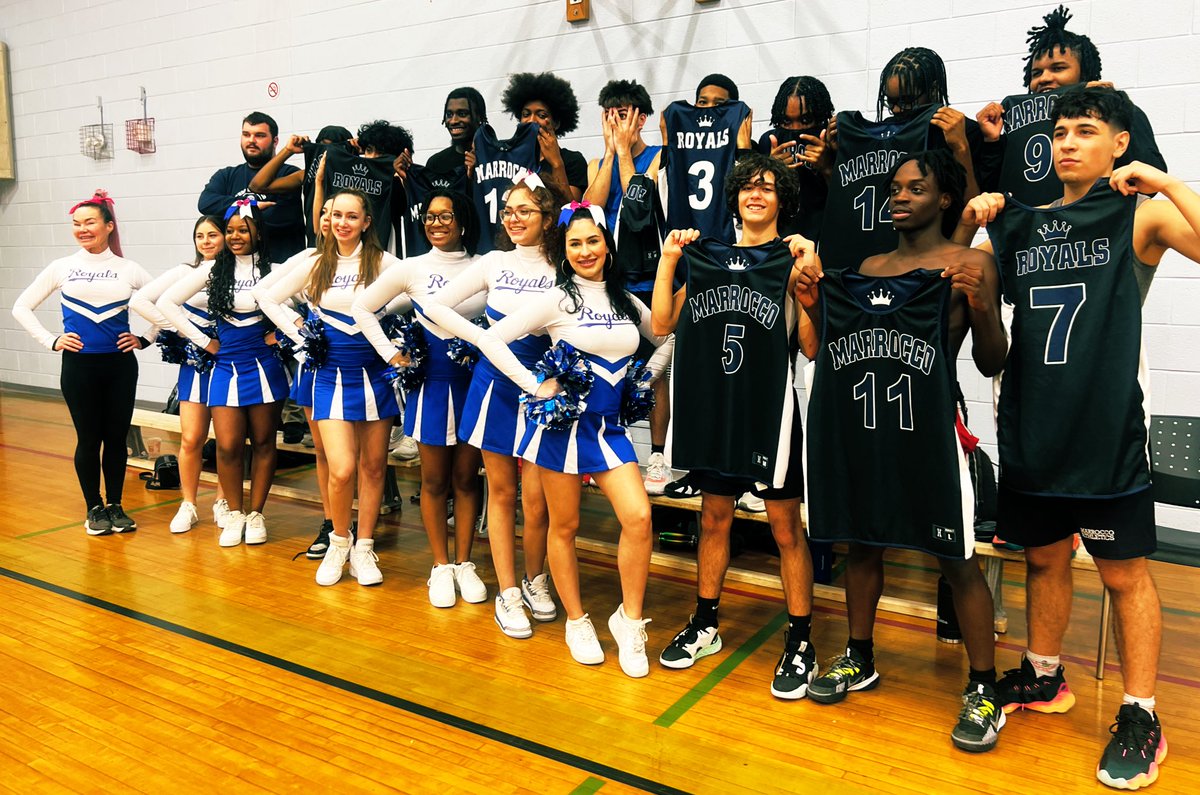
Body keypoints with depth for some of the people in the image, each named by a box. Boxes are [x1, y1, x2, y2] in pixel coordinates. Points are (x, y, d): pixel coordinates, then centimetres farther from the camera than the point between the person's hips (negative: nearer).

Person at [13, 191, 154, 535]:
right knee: (89, 439, 4)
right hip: (79, 364, 0)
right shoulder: (62, 267, 3)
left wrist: (145, 338, 2)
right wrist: (51, 341, 0)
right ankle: (94, 508, 18)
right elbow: (22, 307, 8)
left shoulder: (128, 269, 3)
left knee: (116, 437, 7)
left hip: (120, 364, 1)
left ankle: (115, 506, 20)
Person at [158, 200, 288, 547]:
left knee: (263, 443, 6)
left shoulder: (273, 270, -2)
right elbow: (166, 302, 5)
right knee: (227, 446, -4)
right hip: (226, 366, 1)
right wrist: (203, 341, 1)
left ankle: (255, 514, 19)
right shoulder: (214, 270, 3)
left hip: (263, 366, -1)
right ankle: (234, 515, 14)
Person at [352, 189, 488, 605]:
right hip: (431, 382, 0)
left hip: (476, 381, 1)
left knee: (466, 477, 8)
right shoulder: (412, 269, -2)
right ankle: (441, 567, 20)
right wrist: (391, 354, -1)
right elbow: (362, 308, 5)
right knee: (435, 480, 7)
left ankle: (464, 564, 21)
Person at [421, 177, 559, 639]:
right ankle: (507, 593, 18)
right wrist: (483, 338, -5)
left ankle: (535, 579, 24)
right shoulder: (494, 262, 4)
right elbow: (435, 306, 3)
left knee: (536, 498, -3)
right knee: (501, 491, 8)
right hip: (495, 384, 2)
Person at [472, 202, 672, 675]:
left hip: (609, 426, 3)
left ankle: (629, 621, 6)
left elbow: (667, 341, 23)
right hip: (563, 421, -3)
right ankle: (577, 622, 26)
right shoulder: (556, 299, -5)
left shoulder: (627, 302, 8)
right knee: (564, 526, 6)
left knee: (639, 517, -12)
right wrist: (535, 386, -12)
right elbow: (491, 339, -10)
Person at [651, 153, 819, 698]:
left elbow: (811, 344, -10)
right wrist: (669, 259, 1)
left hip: (769, 408, -4)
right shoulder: (709, 258, 9)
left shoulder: (791, 260, -2)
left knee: (785, 527, 2)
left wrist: (805, 276, -17)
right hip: (712, 405, 4)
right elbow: (663, 325, 4)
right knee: (714, 516, 15)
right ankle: (704, 626, 29)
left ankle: (800, 644, 14)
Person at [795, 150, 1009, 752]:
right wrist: (814, 308, 5)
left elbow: (991, 364, -4)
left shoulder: (970, 265, -1)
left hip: (925, 429, -5)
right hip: (859, 429, 6)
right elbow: (833, 350, 19)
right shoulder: (868, 268, 15)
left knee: (955, 557, 0)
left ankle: (984, 691, 15)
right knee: (862, 541, 15)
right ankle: (859, 661, 33)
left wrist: (981, 308, -20)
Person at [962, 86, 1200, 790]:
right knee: (1044, 556, 17)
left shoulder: (1141, 216, -4)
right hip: (1030, 422, 5)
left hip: (1107, 428, -5)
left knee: (1124, 571, 5)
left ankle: (1141, 718, 19)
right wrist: (971, 220, 3)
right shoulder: (1022, 222, 11)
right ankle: (1043, 679, 35)